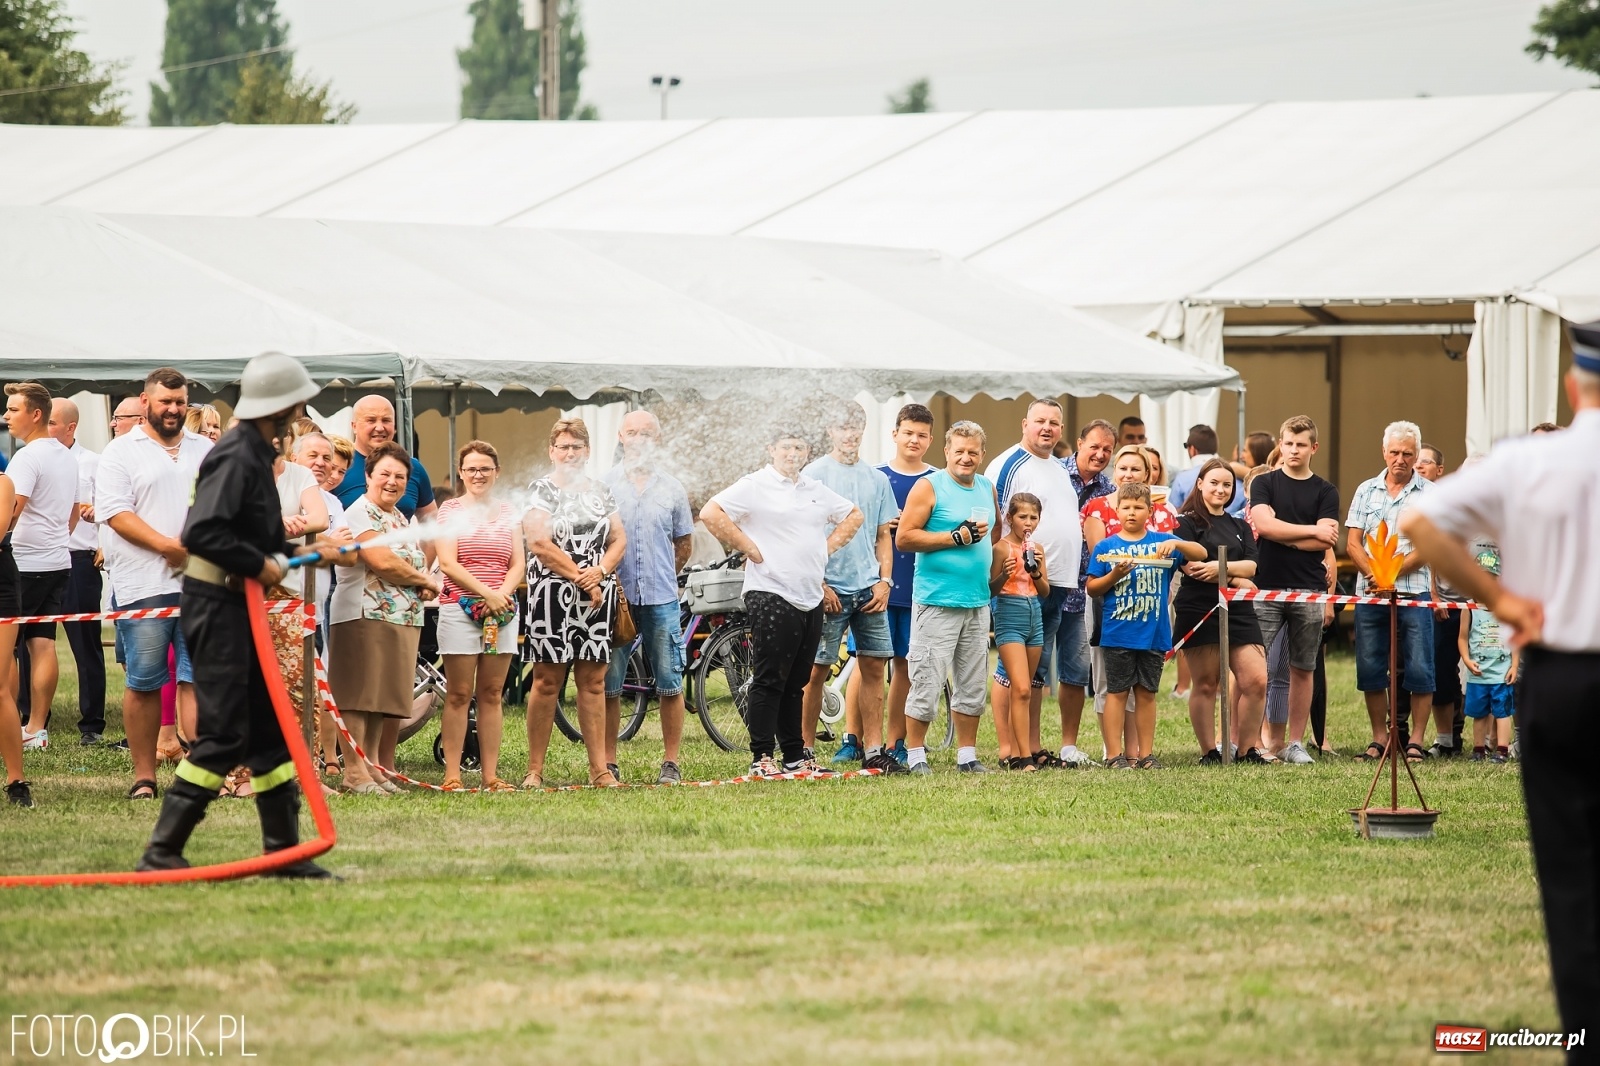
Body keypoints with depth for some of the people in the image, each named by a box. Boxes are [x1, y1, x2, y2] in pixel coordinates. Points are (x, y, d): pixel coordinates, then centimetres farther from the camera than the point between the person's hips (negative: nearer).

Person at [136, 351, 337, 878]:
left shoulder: (254, 453, 13)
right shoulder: (237, 456, -18)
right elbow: (202, 533, -28)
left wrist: (280, 556, 6)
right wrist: (260, 565, -20)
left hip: (238, 603, 10)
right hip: (218, 604, -10)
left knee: (268, 726, 13)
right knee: (222, 734, -10)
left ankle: (284, 849, 19)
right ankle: (162, 852, -8)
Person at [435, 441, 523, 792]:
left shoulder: (507, 513, 14)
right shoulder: (451, 510, 2)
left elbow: (518, 564, 9)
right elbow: (448, 563, -7)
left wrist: (503, 593, -10)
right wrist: (487, 593, -15)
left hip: (502, 608, 3)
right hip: (460, 606, -3)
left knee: (491, 694, 4)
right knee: (459, 695, -4)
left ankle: (491, 775, 5)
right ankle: (452, 775, -5)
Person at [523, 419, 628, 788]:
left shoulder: (600, 491, 15)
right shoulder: (542, 490, -1)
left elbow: (619, 539, 12)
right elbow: (539, 542, -11)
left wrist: (600, 571, -7)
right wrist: (579, 577, -11)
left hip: (597, 596, 4)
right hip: (552, 593, -4)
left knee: (593, 682, 4)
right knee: (547, 681, -4)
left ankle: (600, 769, 5)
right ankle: (534, 771, -1)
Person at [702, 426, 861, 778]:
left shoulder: (816, 490, 16)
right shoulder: (755, 486, -4)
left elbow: (853, 515, 30)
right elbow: (711, 513, -14)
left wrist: (829, 547, 14)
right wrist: (749, 548, -13)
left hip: (810, 599, 6)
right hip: (770, 595, -6)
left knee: (796, 684, 11)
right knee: (769, 681, -6)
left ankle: (795, 756, 16)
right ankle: (761, 758, -4)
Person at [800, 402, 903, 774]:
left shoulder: (877, 479, 13)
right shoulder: (815, 474, -1)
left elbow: (884, 535, 16)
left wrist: (884, 581, 3)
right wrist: (819, 584, -11)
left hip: (869, 589, 5)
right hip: (830, 589, -5)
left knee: (874, 667, 4)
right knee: (817, 669, -3)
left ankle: (873, 751, 7)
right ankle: (804, 750, 1)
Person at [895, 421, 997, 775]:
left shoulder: (988, 489, 14)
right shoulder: (929, 487, -5)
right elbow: (904, 537, -12)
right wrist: (957, 537, -15)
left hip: (977, 601, 6)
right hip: (936, 602, -6)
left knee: (972, 685, 9)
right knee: (927, 682, -7)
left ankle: (967, 755, 17)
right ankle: (915, 755, 1)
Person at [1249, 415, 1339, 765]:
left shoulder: (1325, 492, 8)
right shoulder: (1264, 483, 7)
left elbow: (1326, 542, -4)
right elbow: (1265, 524, -9)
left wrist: (1281, 534, -7)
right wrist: (1312, 531, -7)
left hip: (1309, 591, 1)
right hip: (1266, 587, -1)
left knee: (1303, 669, 5)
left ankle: (1295, 742, 10)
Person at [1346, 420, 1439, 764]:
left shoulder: (1430, 494, 3)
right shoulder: (1366, 491, 12)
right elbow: (1353, 543, 7)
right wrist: (1372, 574, -10)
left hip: (1413, 593, -3)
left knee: (1419, 670, -4)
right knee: (1370, 669, 4)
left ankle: (1415, 740, 2)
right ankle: (1379, 737, 13)